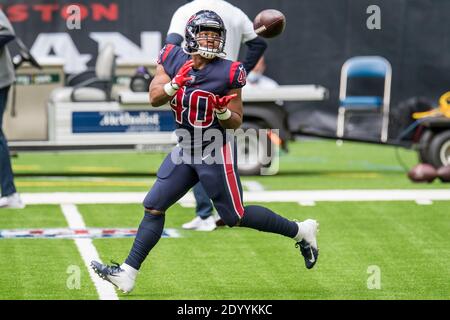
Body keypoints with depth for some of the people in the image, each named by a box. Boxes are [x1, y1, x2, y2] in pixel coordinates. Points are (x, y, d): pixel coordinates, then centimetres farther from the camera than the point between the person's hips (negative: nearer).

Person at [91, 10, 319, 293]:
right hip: (185, 150, 5)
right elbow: (154, 98, -12)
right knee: (153, 207, 1)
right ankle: (128, 273, 6)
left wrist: (222, 111, -29)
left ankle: (301, 231, 20)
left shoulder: (228, 73, -15)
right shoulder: (173, 60, -3)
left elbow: (236, 122, -8)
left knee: (235, 216, 2)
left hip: (216, 152, -5)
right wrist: (175, 84, -30)